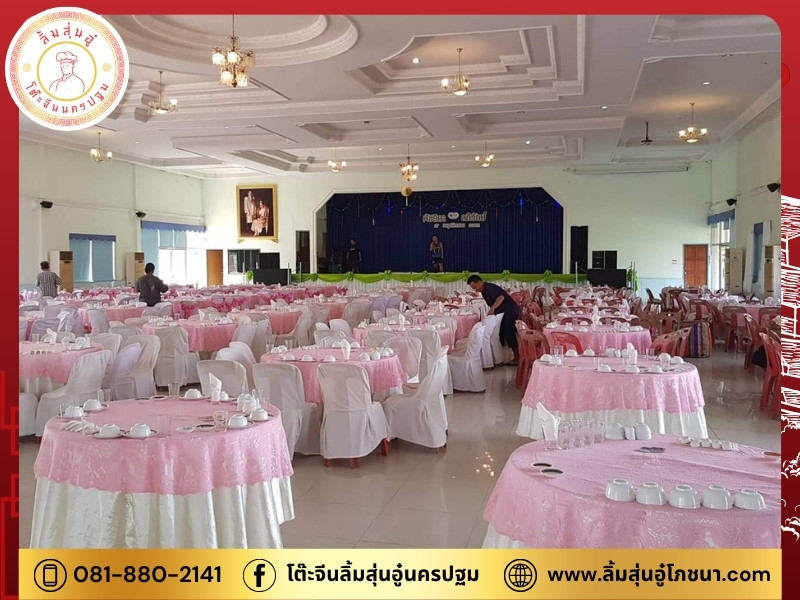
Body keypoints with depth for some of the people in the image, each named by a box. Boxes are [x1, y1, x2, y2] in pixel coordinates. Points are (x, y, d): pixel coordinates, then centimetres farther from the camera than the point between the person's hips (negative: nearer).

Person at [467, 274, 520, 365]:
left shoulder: (490, 288, -17)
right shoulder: (484, 292, 14)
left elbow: (501, 297, -30)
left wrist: (492, 308, -35)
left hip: (510, 312, -10)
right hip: (503, 313, 10)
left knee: (509, 334, -12)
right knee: (502, 334, 10)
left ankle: (517, 359, -8)